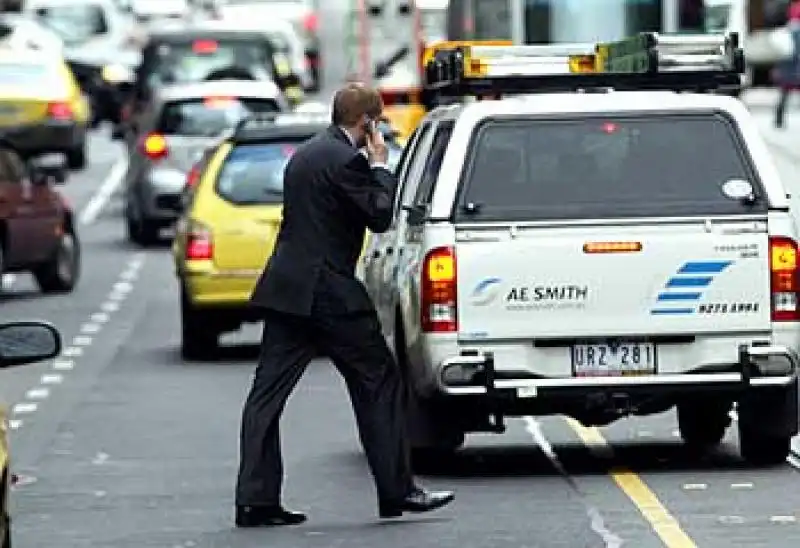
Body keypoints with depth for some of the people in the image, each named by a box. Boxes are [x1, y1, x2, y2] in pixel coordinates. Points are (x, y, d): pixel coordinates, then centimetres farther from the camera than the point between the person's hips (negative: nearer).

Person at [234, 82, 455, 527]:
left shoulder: (305, 155, 16)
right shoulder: (345, 159, -12)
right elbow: (380, 216, -13)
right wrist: (380, 166, 0)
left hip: (286, 288, 9)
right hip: (329, 291, -9)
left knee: (268, 394, 3)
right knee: (380, 383, 3)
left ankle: (256, 500, 0)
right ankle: (397, 491, 5)